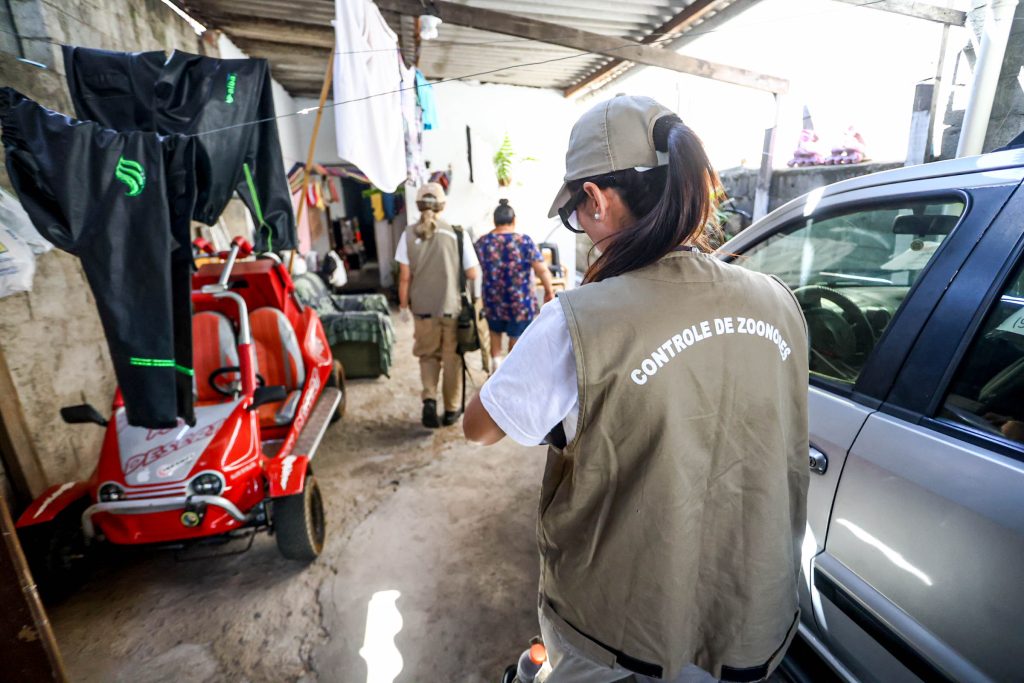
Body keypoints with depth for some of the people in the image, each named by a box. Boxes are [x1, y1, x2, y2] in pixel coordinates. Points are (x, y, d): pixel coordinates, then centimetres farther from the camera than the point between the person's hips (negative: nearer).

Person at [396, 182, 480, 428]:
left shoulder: (409, 235, -4)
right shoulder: (457, 233, -7)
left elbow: (404, 277, -3)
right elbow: (473, 274, -4)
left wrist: (403, 305, 9)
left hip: (422, 308, 1)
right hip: (452, 307, -1)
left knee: (428, 355, 18)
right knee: (452, 358, 12)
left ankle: (429, 399, 0)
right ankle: (451, 410, 21)